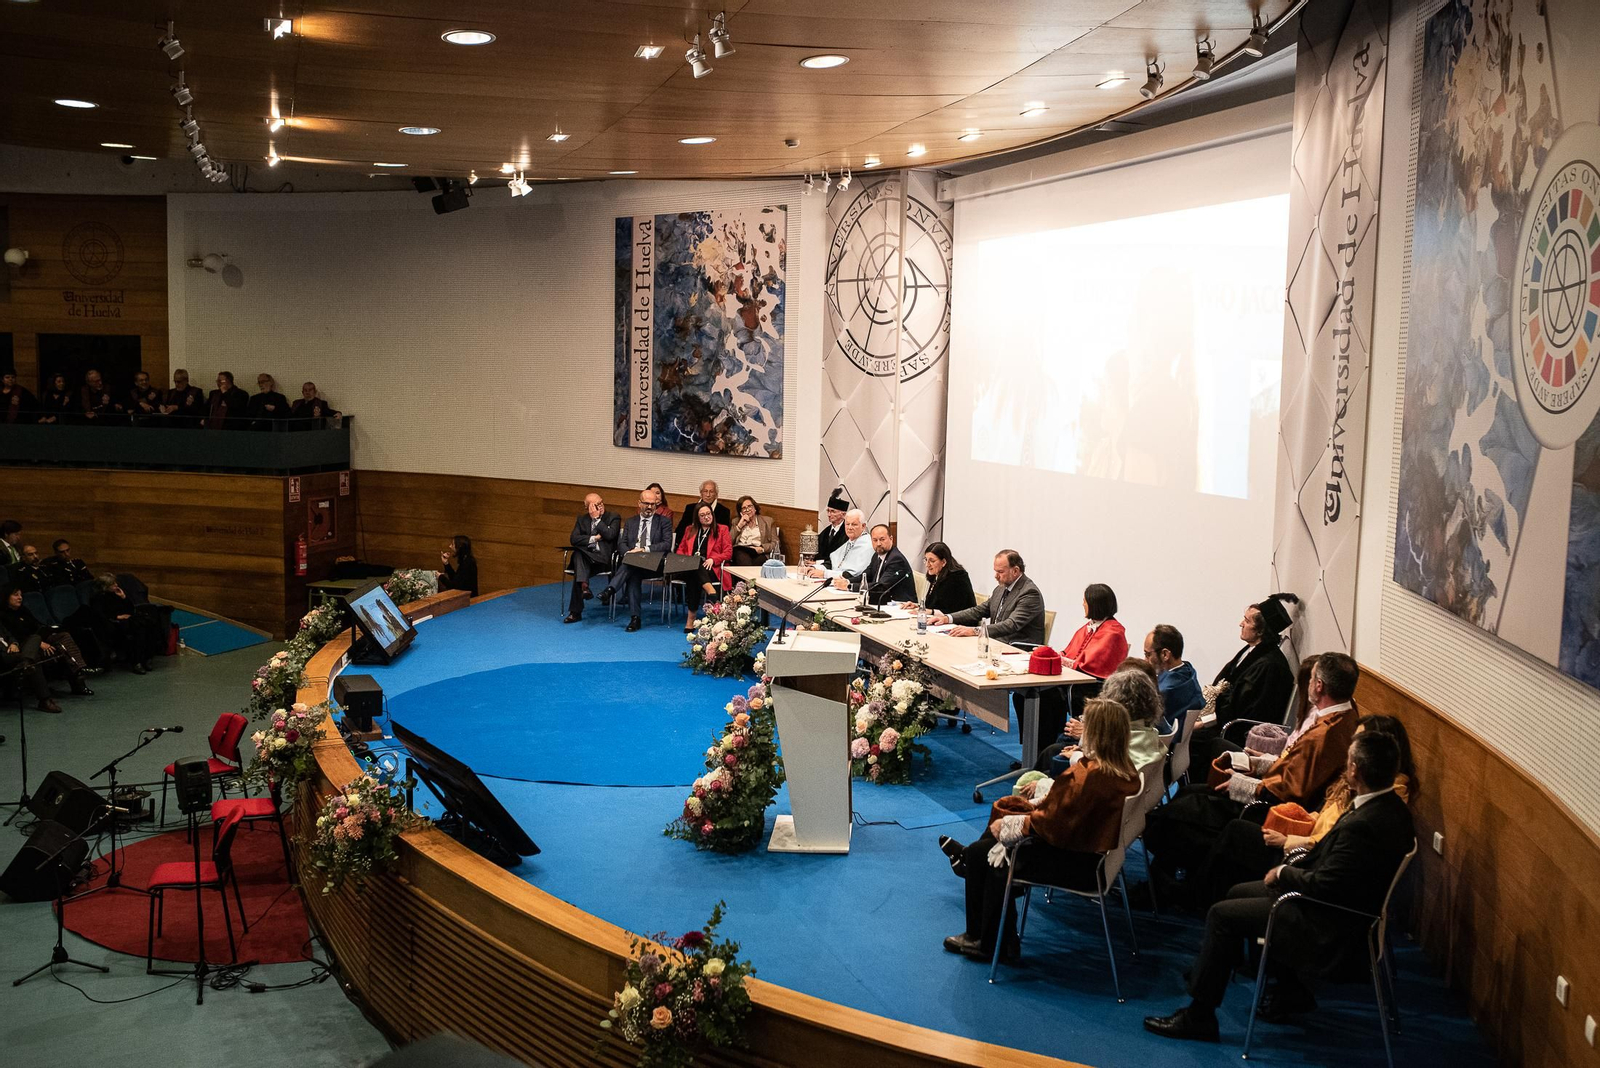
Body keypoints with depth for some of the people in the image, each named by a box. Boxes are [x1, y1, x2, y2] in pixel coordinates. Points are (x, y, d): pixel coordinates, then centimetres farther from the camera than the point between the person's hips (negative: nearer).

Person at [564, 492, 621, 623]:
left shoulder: (614, 517, 7)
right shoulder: (582, 519, 16)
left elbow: (610, 535, -12)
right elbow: (573, 539, 2)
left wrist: (596, 519, -6)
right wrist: (594, 538, -7)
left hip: (605, 559, -3)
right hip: (586, 558, 3)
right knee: (578, 555, -35)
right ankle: (584, 586, -44)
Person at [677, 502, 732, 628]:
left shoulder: (722, 529, 19)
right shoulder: (690, 530, 30)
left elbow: (728, 553, 9)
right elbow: (680, 550, 26)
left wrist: (713, 559, -11)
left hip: (711, 569, -2)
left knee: (693, 579, -39)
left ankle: (691, 617, -45)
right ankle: (712, 595, -55)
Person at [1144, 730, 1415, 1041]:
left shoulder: (1363, 825, -32)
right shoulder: (1390, 806, -1)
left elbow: (1322, 886, -26)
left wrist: (1283, 872, -9)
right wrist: (1292, 868, 1)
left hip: (1329, 928, -10)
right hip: (1347, 903, 10)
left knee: (1222, 914, -5)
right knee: (1239, 893, 21)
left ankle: (1198, 1016, 6)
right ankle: (1292, 990, 30)